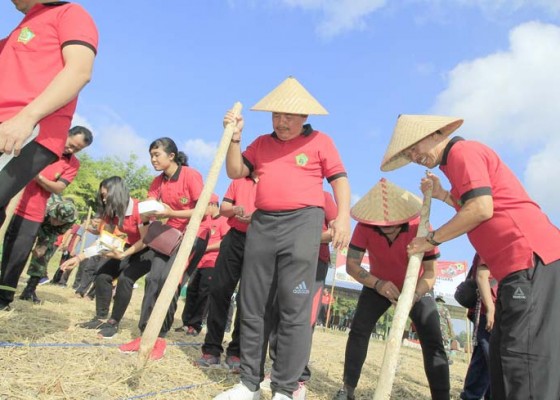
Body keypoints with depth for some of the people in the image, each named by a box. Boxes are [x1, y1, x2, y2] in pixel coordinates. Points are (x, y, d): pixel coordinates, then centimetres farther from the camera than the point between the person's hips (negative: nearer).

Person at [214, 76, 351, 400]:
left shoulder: (321, 141, 8)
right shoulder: (261, 144, 19)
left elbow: (340, 180, 4)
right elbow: (236, 172, 15)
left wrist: (343, 216, -11)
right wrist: (235, 137, 3)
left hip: (302, 222, -4)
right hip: (261, 224, 5)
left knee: (294, 308, -7)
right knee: (253, 306, 6)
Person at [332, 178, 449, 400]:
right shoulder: (364, 227, -28)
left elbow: (430, 271, -27)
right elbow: (351, 264, -26)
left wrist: (415, 295, -46)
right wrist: (378, 284, -43)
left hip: (417, 287, -1)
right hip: (379, 285, 1)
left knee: (433, 343, -11)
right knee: (358, 330, -11)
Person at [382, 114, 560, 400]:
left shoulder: (462, 151, -5)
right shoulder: (464, 156, 25)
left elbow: (481, 209, -17)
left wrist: (432, 239, -8)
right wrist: (443, 196, 22)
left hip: (530, 257, -11)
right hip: (521, 262, 11)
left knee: (524, 353, -13)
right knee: (503, 352, 10)